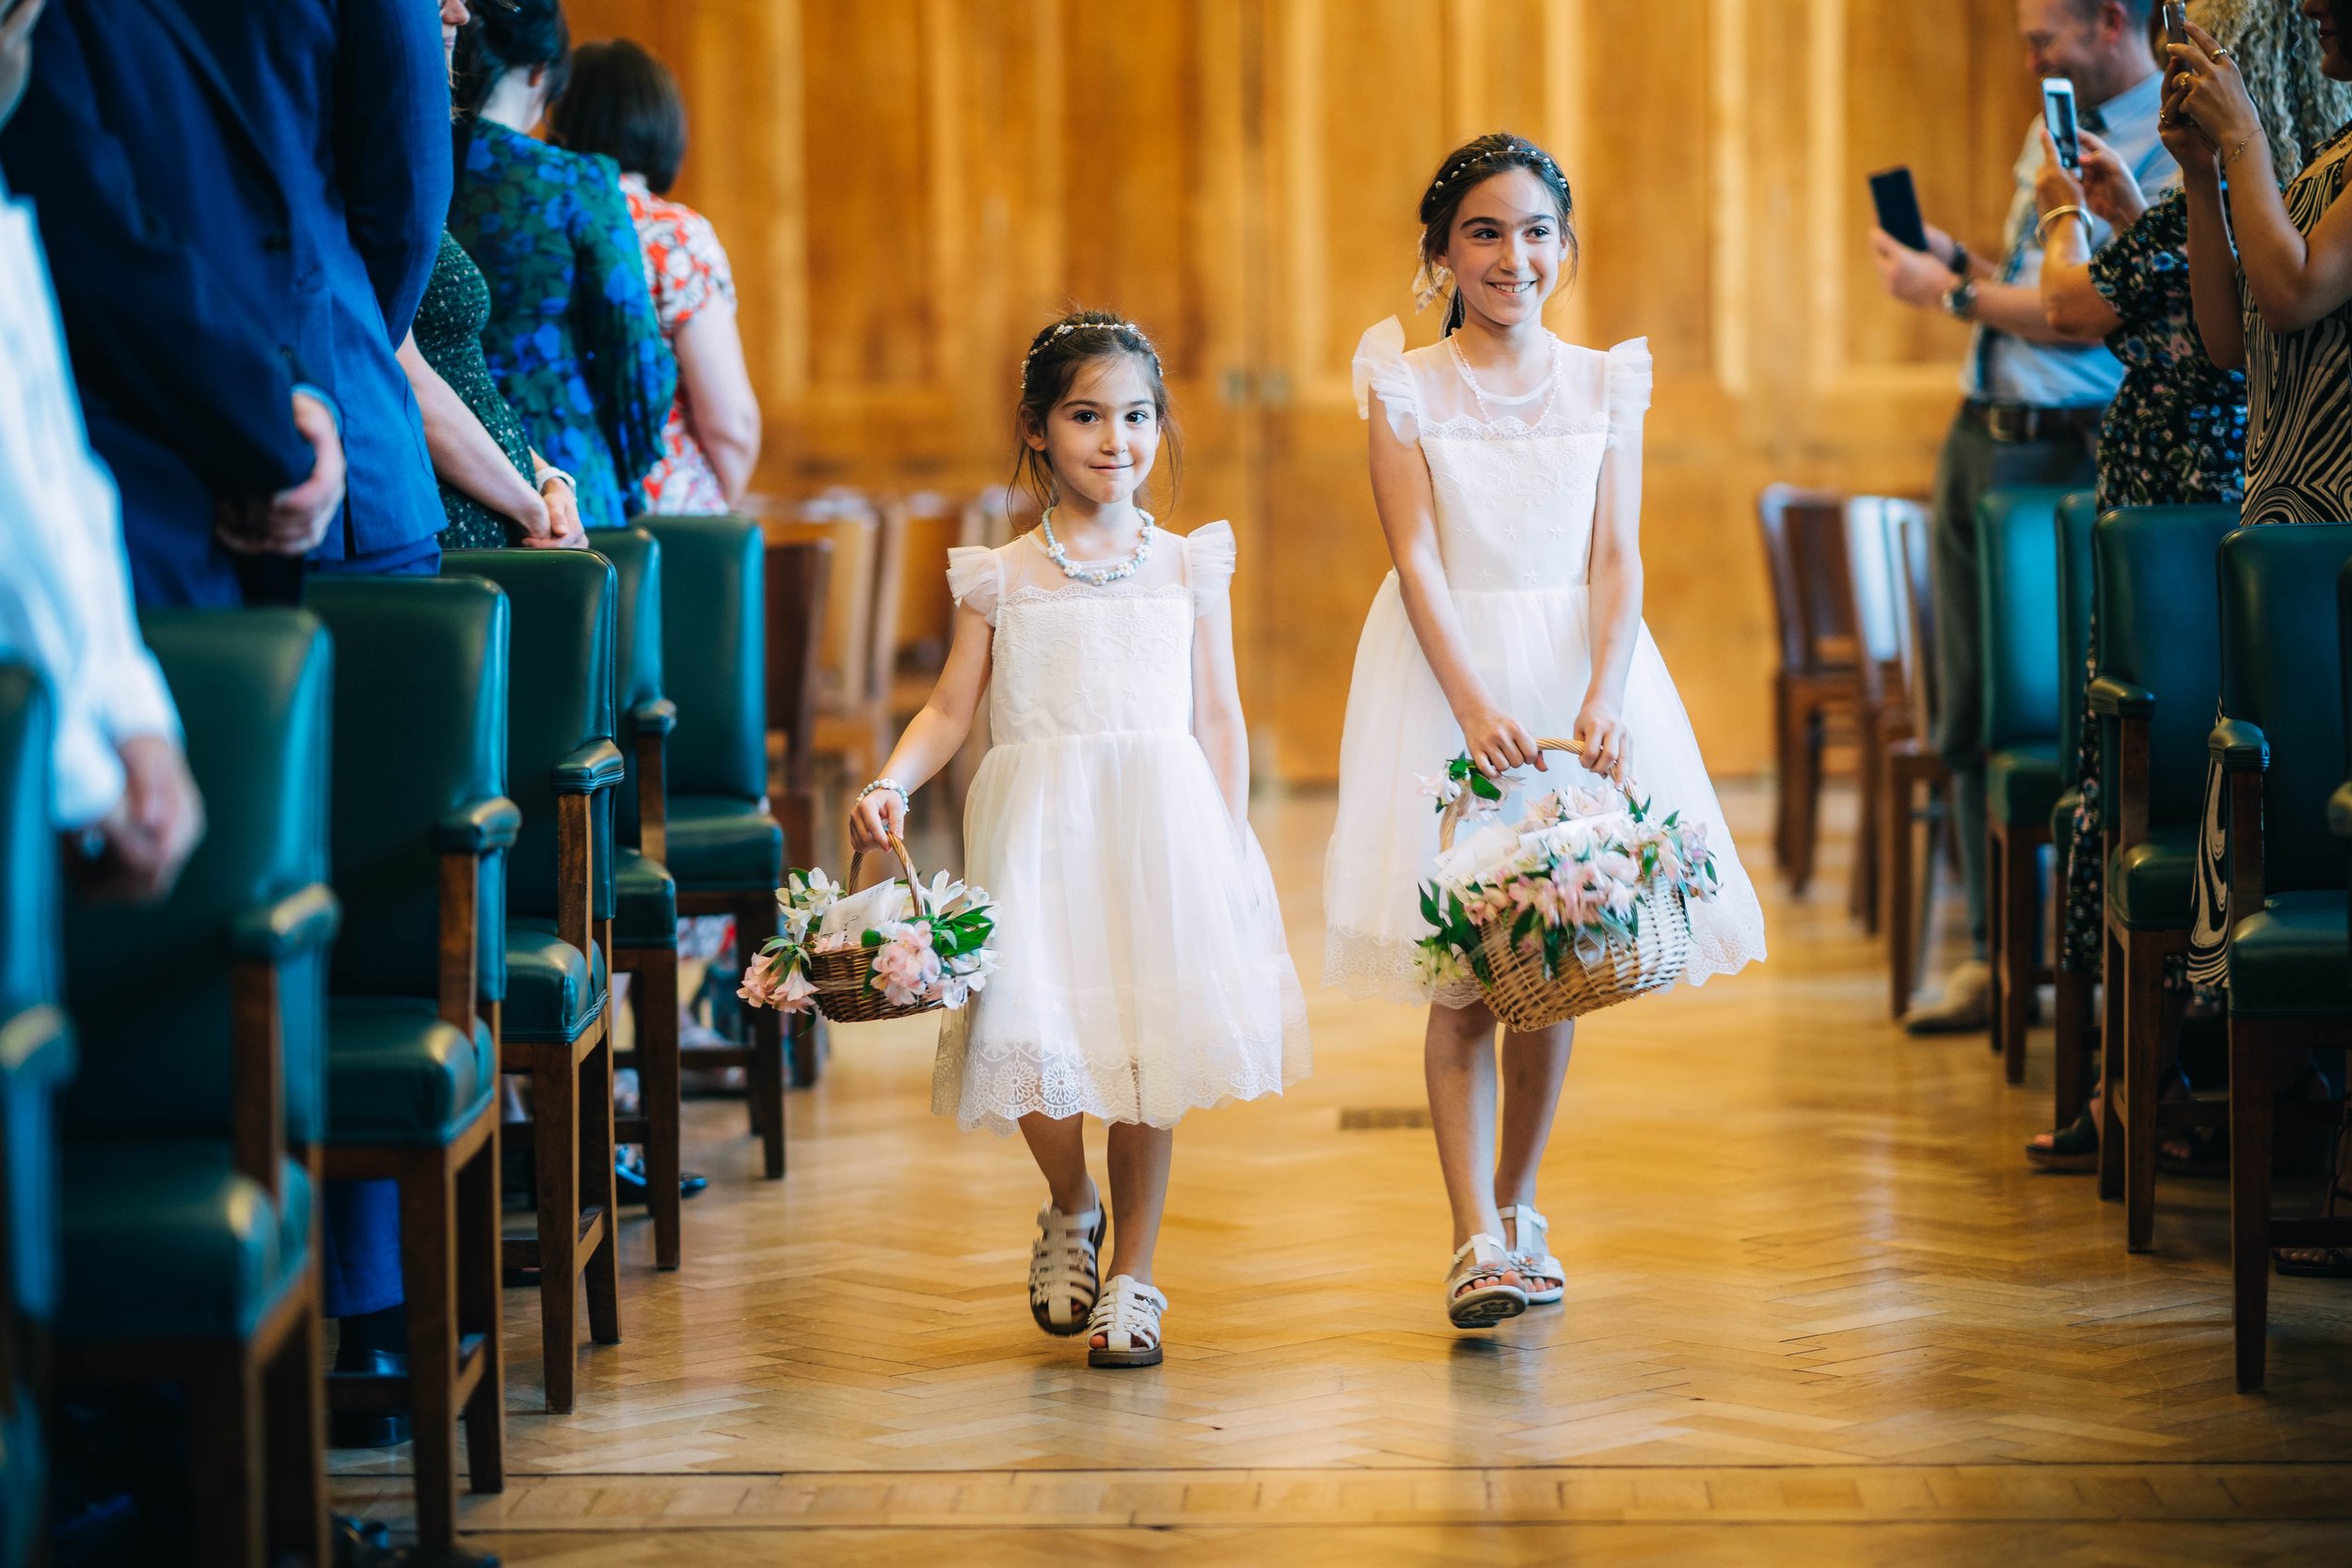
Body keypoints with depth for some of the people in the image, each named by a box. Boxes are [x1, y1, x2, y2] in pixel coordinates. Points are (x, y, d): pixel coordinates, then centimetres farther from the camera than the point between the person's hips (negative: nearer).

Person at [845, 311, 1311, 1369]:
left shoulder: (1189, 568, 10)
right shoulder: (1003, 577, 8)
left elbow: (1219, 718, 10)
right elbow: (951, 709, 7)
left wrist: (1231, 848, 4)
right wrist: (890, 785, -11)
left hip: (1162, 825, 0)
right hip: (1039, 834, 0)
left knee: (1153, 1042, -3)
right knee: (1027, 1033, -12)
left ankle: (1132, 1280, 12)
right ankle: (1071, 1207, 20)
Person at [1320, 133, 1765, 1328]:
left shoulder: (1606, 385, 6)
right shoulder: (1406, 388, 0)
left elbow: (1619, 558, 0)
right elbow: (1418, 559, -7)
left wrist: (1602, 700, -16)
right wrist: (1475, 706, -20)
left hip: (1577, 667, 2)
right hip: (1447, 672, -2)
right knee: (1458, 973, -6)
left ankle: (1517, 1208, 22)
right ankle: (1477, 1242, -7)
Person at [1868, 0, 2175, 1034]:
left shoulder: (2170, 152, -11)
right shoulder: (2055, 131, 19)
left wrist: (1954, 292, -9)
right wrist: (1956, 258, 10)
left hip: (2064, 454, -9)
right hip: (1978, 436, 9)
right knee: (1971, 716, 8)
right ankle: (1993, 953, 13)